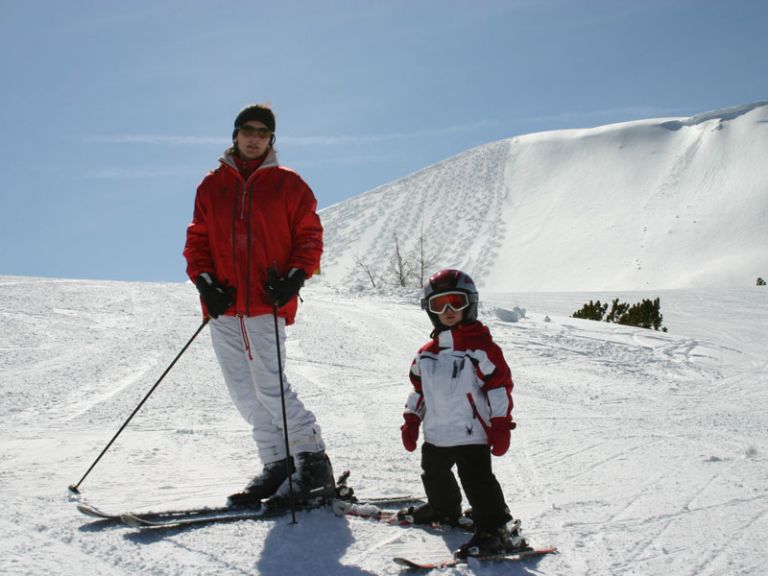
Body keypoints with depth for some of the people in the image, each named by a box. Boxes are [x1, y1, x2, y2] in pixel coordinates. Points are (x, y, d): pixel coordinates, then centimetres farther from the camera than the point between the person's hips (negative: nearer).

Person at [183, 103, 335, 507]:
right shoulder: (211, 186, 13)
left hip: (267, 303, -4)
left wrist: (295, 276, -11)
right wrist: (204, 279, -2)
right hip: (223, 307, 4)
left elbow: (309, 236, 5)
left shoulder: (288, 184, 6)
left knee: (269, 386, -12)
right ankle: (277, 465, 13)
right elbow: (197, 239, 14)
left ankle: (313, 463, -1)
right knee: (243, 391, 4)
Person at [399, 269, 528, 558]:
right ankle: (444, 509, 49)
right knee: (434, 475, 25)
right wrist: (411, 422, 16)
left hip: (471, 434, -8)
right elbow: (418, 389, 18)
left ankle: (496, 530, -4)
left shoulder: (481, 347, -11)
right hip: (436, 433, 8)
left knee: (476, 480, -12)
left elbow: (499, 385, -13)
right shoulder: (427, 352, 9)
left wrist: (501, 426, -15)